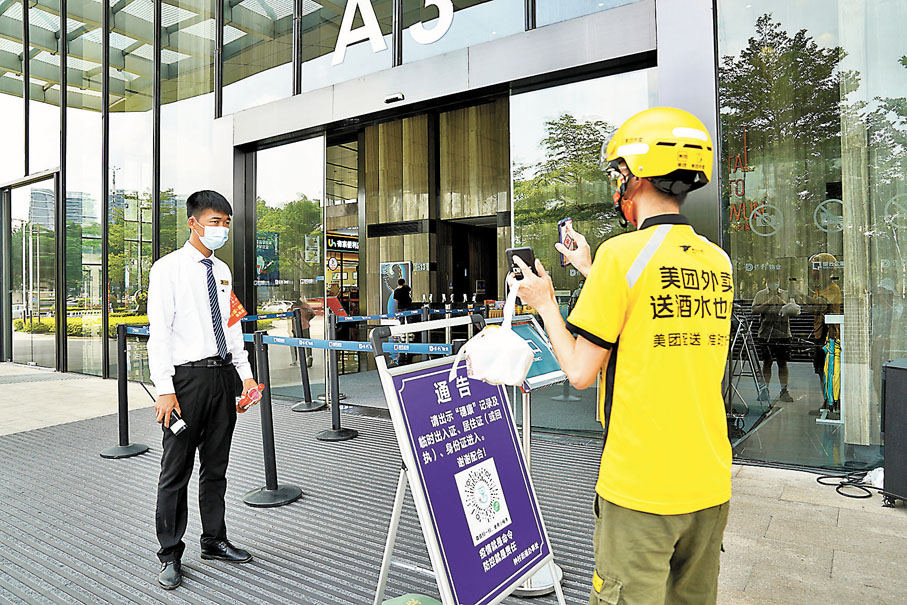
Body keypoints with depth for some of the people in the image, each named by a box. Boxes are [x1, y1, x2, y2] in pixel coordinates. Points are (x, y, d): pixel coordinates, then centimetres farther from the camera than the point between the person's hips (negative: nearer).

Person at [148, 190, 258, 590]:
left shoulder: (222, 271, 12)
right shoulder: (168, 268, -6)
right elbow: (159, 332, -10)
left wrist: (245, 374, 10)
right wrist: (165, 389, -15)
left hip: (223, 375, 6)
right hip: (187, 376, -6)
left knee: (216, 466, 15)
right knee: (176, 471, 4)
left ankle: (214, 541, 30)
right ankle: (170, 556, 19)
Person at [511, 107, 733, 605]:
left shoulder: (622, 253, -16)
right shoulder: (718, 263, 5)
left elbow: (580, 372, -12)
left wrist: (545, 304, 3)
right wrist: (591, 272, 23)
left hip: (640, 488, -7)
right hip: (711, 485, 7)